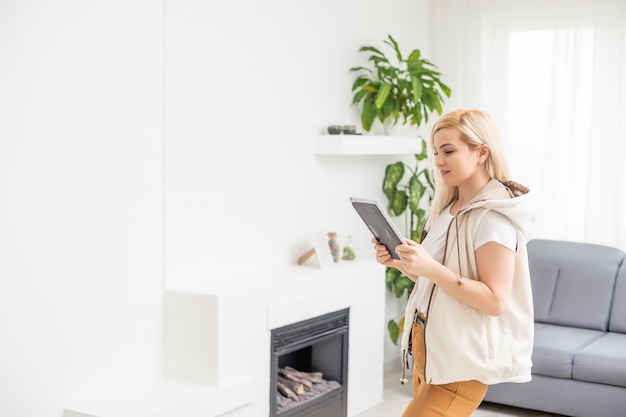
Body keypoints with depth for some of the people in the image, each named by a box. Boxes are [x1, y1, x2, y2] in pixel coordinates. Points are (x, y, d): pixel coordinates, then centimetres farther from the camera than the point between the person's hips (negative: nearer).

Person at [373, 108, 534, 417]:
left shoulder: (494, 215, -16)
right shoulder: (448, 207, 10)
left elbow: (495, 300, -21)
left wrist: (431, 268, -28)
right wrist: (400, 262, -1)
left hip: (462, 357, -8)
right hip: (429, 347, 8)